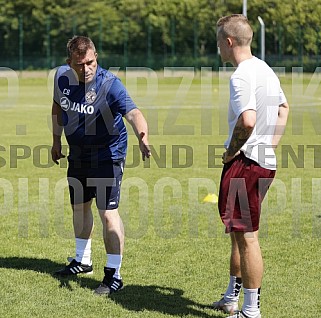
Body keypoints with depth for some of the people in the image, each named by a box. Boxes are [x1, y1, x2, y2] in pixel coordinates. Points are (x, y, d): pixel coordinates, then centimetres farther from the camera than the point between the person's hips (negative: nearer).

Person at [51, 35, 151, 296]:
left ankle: (114, 274, -5)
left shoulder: (109, 84, -26)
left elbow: (132, 112, -40)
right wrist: (56, 140, 17)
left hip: (108, 155, -7)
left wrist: (142, 137, -59)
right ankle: (83, 260, 41)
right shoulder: (62, 76, -8)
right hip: (78, 153, 7)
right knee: (79, 206, 20)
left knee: (108, 212, -13)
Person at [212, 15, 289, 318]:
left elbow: (247, 120, -32)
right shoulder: (265, 70, 14)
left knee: (246, 236, -5)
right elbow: (283, 107, 30)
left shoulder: (241, 76, -18)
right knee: (238, 231, 20)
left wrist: (231, 151, -17)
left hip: (245, 163, -10)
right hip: (266, 161, 10)